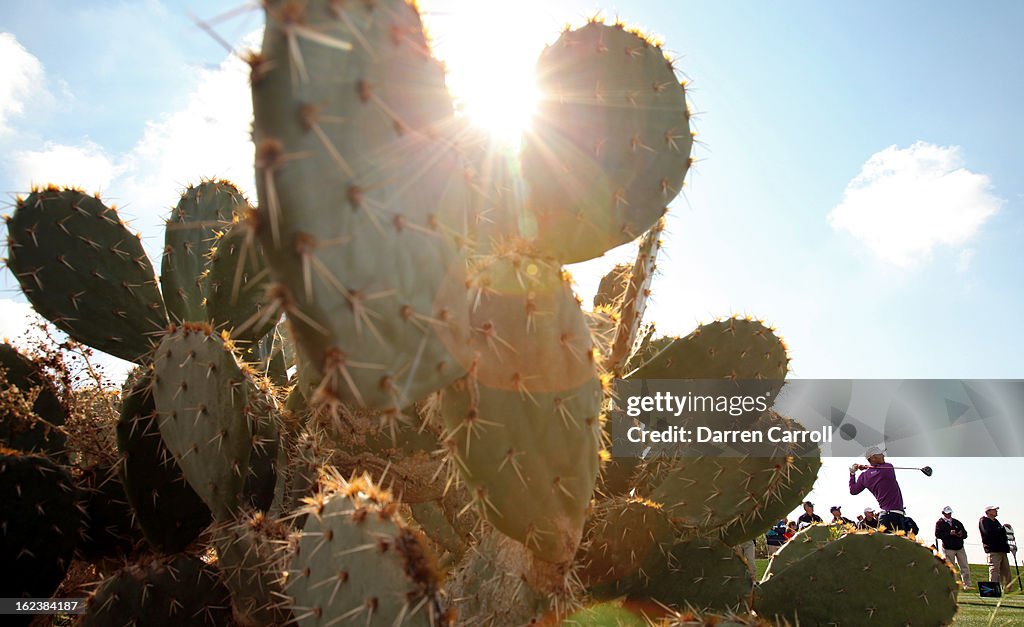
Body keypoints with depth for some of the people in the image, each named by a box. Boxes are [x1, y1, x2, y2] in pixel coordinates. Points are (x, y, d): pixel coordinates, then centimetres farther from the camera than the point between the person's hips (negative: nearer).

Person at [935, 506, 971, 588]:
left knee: (965, 567, 3)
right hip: (948, 549, -4)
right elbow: (938, 535, -11)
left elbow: (965, 534, 12)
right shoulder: (939, 523, 1)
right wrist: (949, 533, -20)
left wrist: (961, 535, -11)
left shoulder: (957, 522, 14)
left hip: (960, 548, 4)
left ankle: (967, 585, 10)